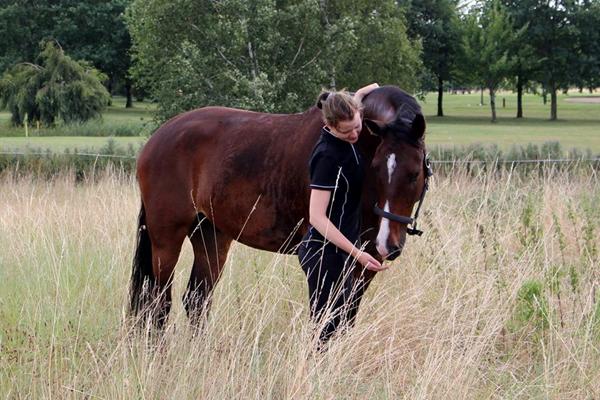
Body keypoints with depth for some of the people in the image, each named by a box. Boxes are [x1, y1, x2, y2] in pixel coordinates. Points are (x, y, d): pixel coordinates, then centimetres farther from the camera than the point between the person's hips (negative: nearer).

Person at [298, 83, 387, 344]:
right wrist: (357, 253, -27)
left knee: (340, 327, 13)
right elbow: (317, 217, -23)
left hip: (340, 253, 9)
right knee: (328, 330, -7)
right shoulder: (327, 156, -21)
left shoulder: (347, 142, 3)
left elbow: (355, 100, 27)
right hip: (325, 255, -9)